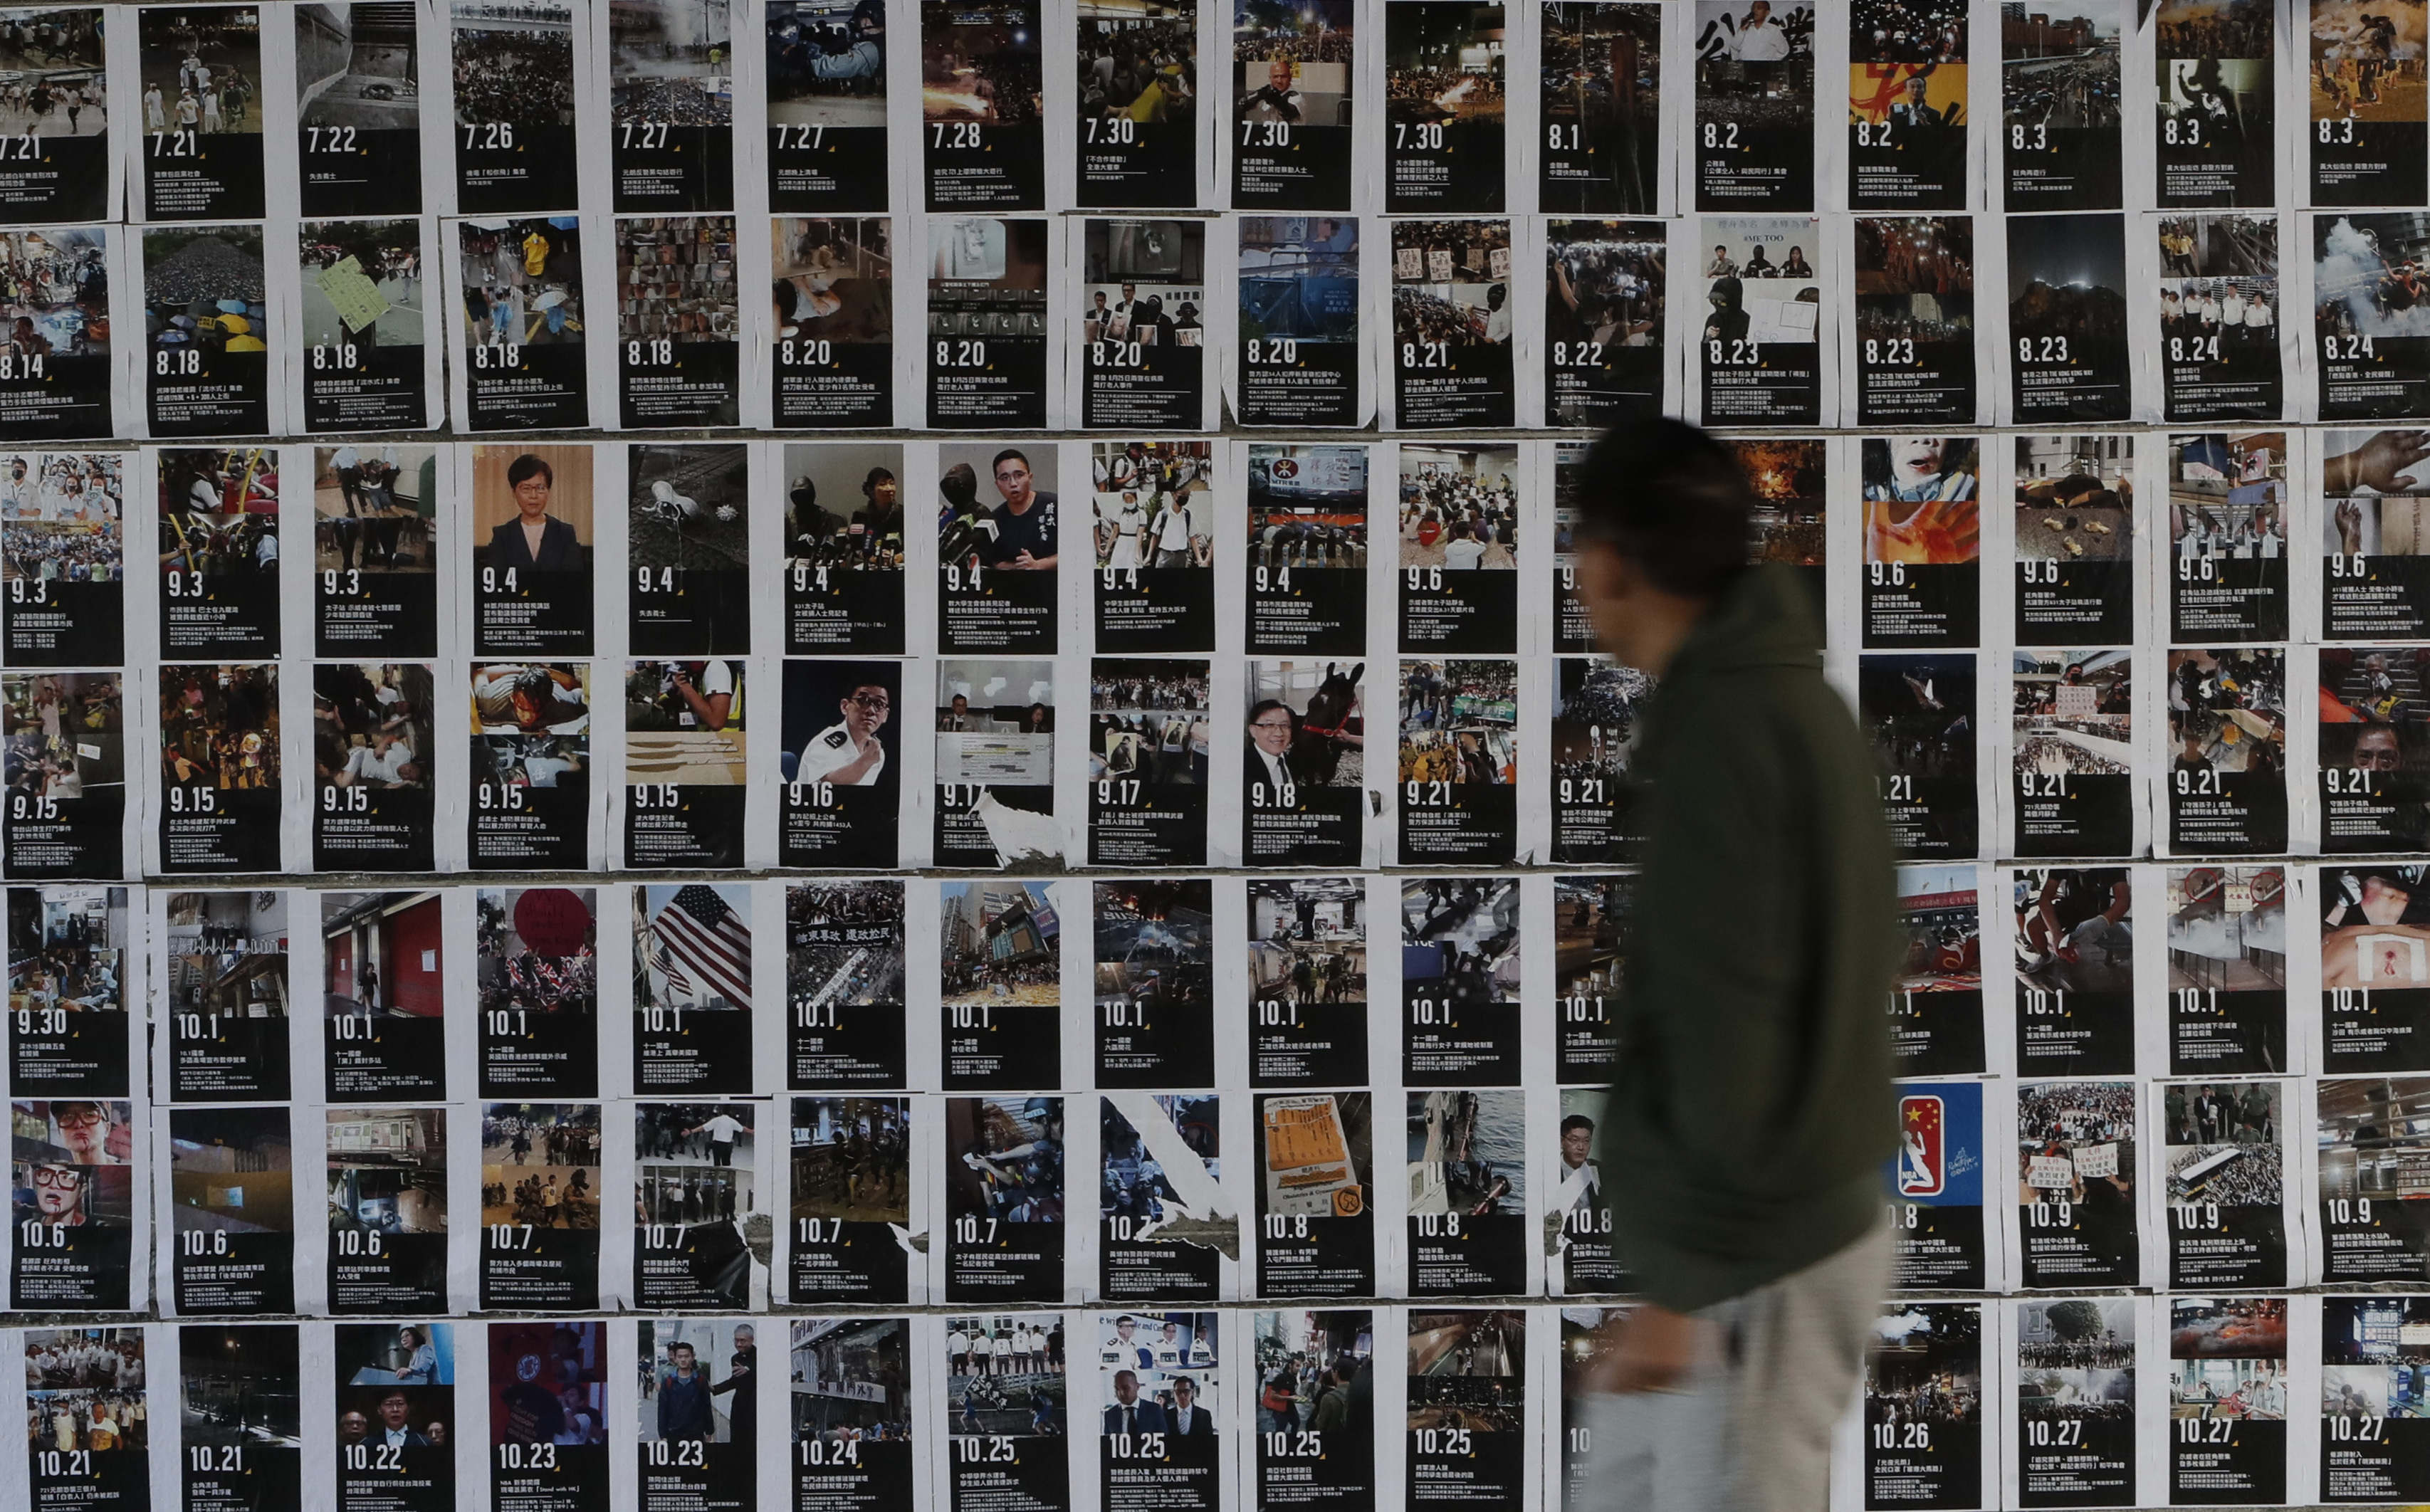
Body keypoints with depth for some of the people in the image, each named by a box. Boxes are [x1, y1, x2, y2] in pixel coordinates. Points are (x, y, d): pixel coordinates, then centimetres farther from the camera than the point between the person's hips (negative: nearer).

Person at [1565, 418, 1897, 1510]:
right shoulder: (1793, 699, 9)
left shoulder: (1724, 736, -21)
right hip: (1812, 1203, 10)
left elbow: (1721, 1028, -24)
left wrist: (1685, 1282, -20)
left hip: (1764, 1253, -10)